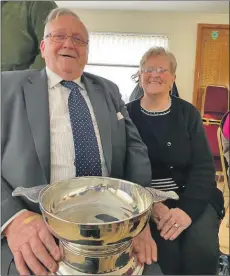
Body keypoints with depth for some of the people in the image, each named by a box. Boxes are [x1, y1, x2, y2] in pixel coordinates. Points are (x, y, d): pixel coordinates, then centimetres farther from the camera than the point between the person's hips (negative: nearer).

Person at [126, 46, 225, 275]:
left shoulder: (188, 113, 4)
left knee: (202, 249, -21)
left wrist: (188, 208, -18)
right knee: (166, 250, -23)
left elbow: (204, 166, -2)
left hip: (191, 198, 2)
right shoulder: (127, 114, 1)